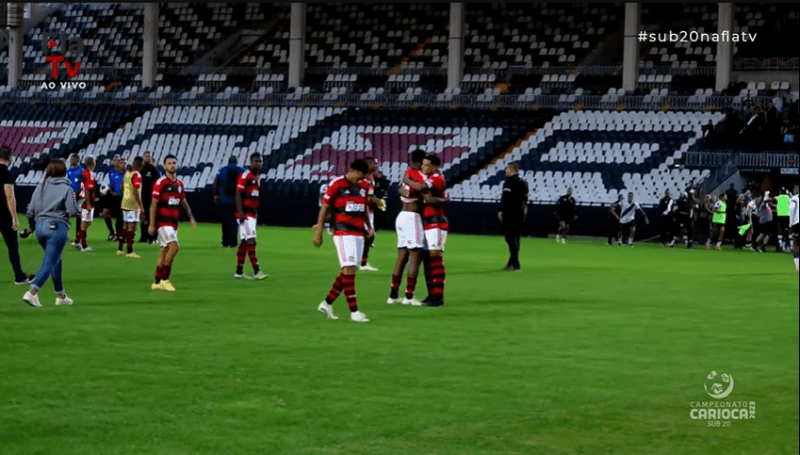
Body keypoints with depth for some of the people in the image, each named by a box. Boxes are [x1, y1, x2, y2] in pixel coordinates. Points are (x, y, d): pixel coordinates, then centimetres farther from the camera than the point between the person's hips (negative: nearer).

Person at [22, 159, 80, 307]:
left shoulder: (40, 187, 9)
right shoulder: (66, 189, -5)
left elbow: (31, 211, 9)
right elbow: (73, 212, -12)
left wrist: (31, 225, 26)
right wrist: (78, 208, 10)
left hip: (40, 227, 6)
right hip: (57, 228, -6)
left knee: (56, 261, 21)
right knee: (49, 263, -6)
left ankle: (61, 295, 27)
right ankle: (32, 293, -22)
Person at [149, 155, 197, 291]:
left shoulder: (179, 184, 12)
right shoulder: (160, 183, -9)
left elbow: (183, 203, 20)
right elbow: (153, 204, -10)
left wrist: (191, 217, 9)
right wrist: (151, 224, -13)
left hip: (173, 222, 7)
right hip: (163, 221, -7)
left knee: (164, 252, 9)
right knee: (174, 246, -20)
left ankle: (157, 282, 15)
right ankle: (164, 278, -11)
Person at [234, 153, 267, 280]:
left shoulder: (257, 177, 15)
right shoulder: (245, 176, -10)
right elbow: (238, 195, -15)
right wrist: (241, 213, -21)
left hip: (252, 214, 9)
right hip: (245, 214, -9)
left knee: (244, 242, 11)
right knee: (251, 241, -13)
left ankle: (239, 272, 16)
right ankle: (256, 271, -16)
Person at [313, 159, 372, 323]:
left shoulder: (363, 186, 12)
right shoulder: (336, 185, -7)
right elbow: (324, 207, -4)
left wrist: (368, 226, 11)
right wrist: (318, 230, -6)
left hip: (359, 233, 7)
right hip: (343, 233, -7)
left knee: (348, 271, 8)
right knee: (349, 269, -13)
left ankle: (327, 303, 21)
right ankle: (354, 311, -14)